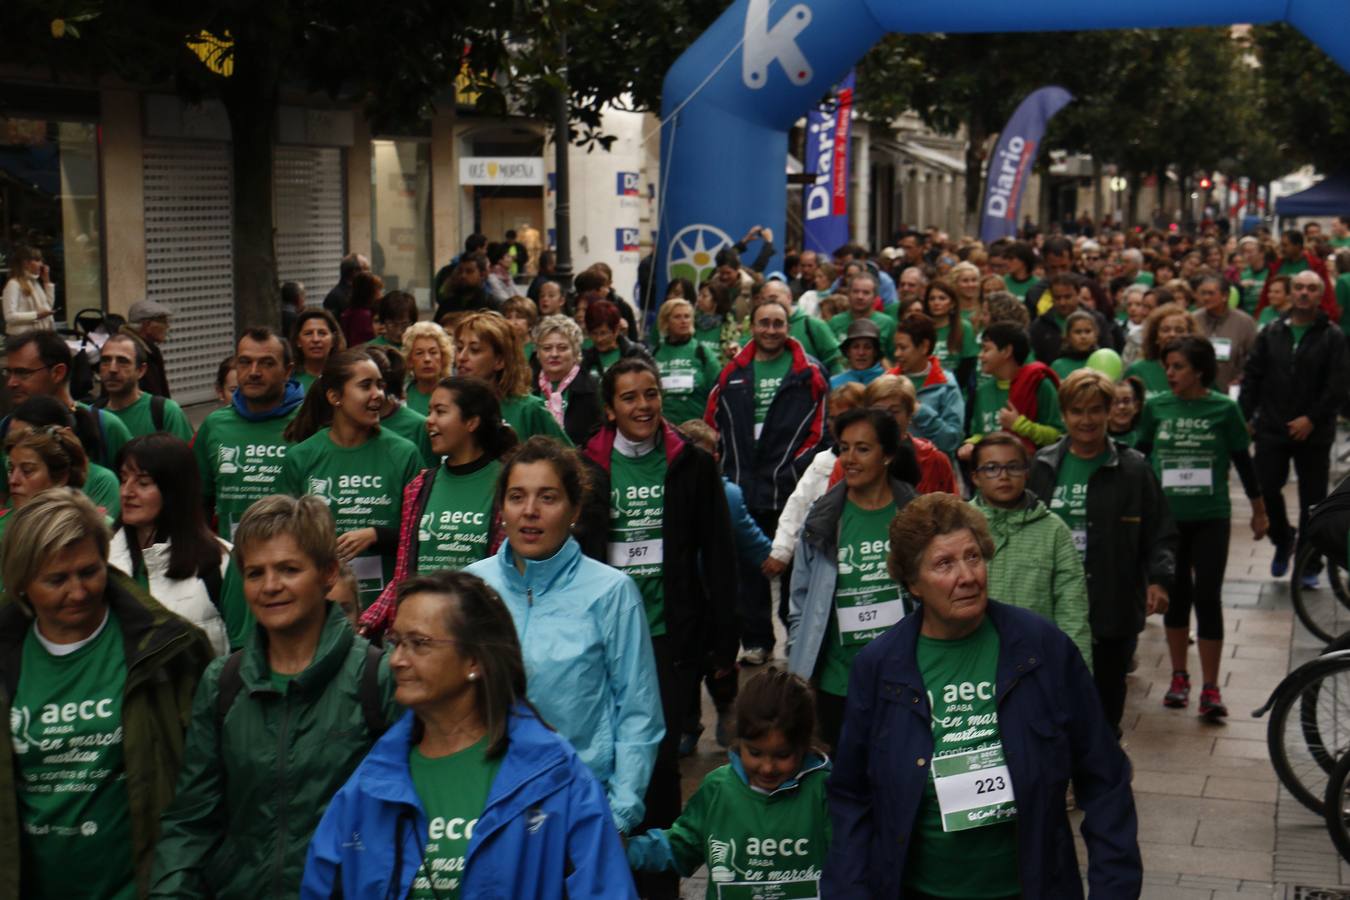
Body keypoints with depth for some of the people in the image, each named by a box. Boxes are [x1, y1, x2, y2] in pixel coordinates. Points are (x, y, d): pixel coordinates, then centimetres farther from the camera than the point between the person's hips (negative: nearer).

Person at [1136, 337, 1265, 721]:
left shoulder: (1224, 408, -5)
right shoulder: (1155, 408, -1)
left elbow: (1242, 460, 4)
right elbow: (1139, 455, 9)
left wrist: (1259, 510, 10)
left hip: (1210, 519, -2)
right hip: (1166, 517, 2)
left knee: (1207, 598, -5)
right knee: (1176, 596, 12)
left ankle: (1210, 688, 2)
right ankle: (1179, 676, 26)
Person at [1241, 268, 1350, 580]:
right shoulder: (1271, 332, 7)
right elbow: (1252, 377, 7)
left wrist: (1312, 419, -15)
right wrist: (1244, 416, -2)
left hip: (1313, 434, -2)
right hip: (1272, 429, 2)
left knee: (1312, 501, 5)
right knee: (1265, 489, -2)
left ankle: (1308, 564, 17)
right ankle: (1283, 540, 26)